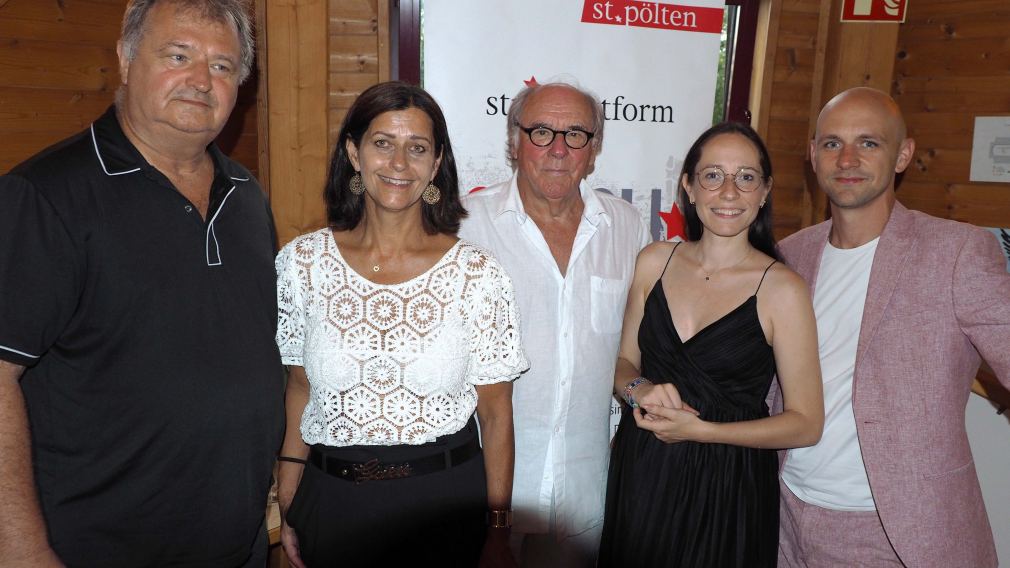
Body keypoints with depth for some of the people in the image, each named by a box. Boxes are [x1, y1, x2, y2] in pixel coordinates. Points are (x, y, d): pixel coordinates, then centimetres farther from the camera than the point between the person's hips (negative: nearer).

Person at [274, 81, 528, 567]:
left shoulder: (478, 274, -10)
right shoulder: (301, 263, -5)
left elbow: (496, 414, -4)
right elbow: (300, 388, 4)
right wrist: (289, 508, 3)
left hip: (447, 496, -1)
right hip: (332, 498, 2)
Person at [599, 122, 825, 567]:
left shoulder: (781, 288, -12)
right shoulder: (655, 261, -1)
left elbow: (806, 424, -10)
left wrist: (698, 429, -18)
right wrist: (640, 390, -12)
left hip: (728, 488, -3)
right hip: (642, 476, 4)